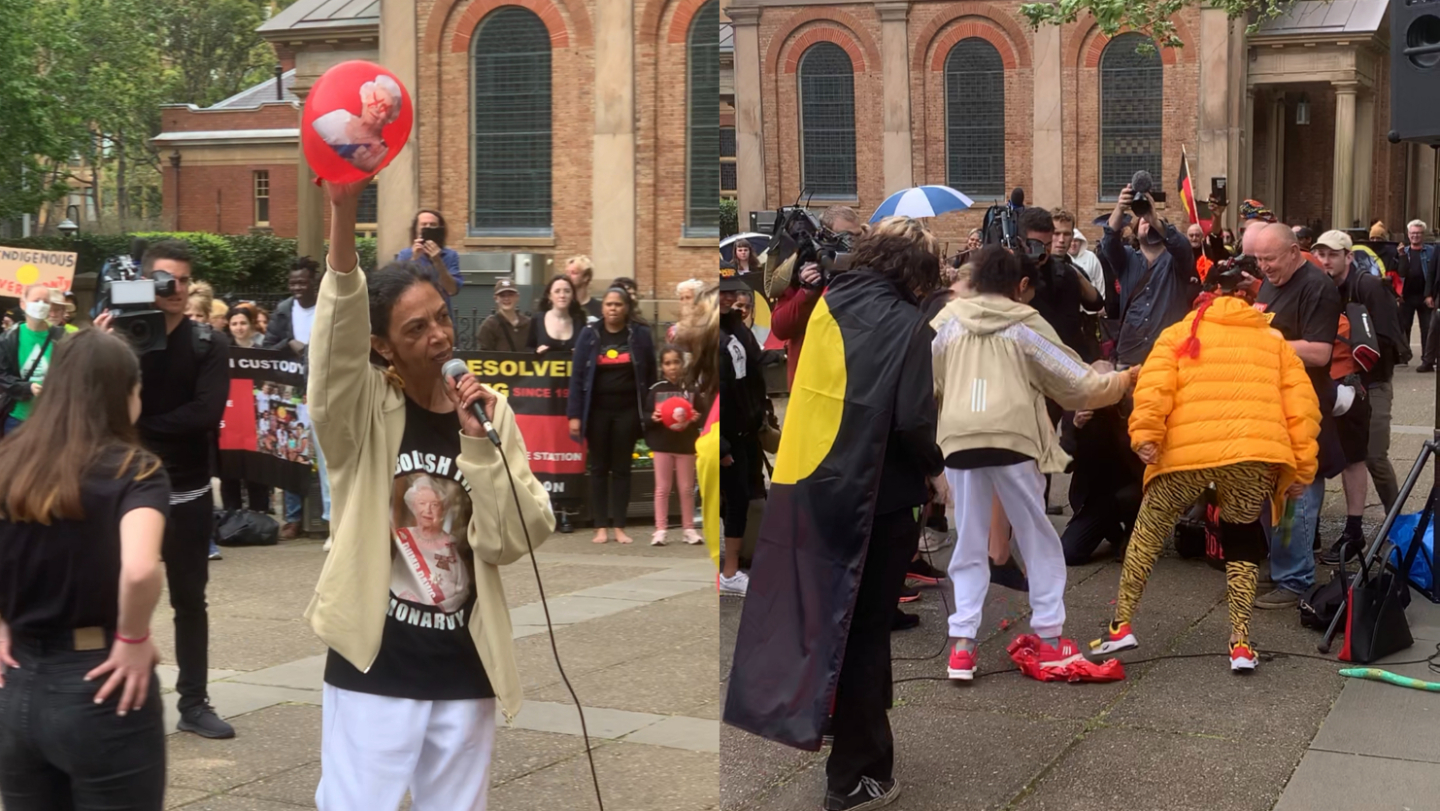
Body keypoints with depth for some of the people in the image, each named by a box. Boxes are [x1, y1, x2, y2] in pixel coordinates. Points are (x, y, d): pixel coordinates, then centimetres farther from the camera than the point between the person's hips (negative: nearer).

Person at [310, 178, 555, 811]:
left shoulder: (488, 411, 2)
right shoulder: (361, 410, -5)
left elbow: (513, 541, -4)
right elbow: (337, 332, -27)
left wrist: (479, 442, -17)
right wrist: (343, 214, -41)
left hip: (465, 670, 3)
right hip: (375, 668, -3)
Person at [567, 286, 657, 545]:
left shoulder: (640, 334, 0)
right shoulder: (590, 334, -1)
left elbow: (650, 375, 2)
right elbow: (577, 375, -2)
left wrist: (649, 411, -4)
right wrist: (574, 414, -7)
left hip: (627, 411, 0)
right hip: (597, 410, 0)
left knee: (621, 468, 6)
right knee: (599, 468, 5)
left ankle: (619, 526, 11)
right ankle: (601, 526, 10)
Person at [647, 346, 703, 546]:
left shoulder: (691, 389, 2)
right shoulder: (656, 389, 0)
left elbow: (703, 413, 4)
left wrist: (696, 417, -17)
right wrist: (652, 418, -20)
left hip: (686, 444, 1)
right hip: (662, 444, -1)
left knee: (687, 488, 7)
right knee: (662, 488, 3)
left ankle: (688, 529, 15)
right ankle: (660, 530, 5)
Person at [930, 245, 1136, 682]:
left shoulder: (948, 320, 14)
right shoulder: (1026, 325, 8)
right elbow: (1078, 385, 13)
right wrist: (1124, 379, 29)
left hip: (958, 438, 2)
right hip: (1012, 437, -2)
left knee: (969, 544, 11)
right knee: (1038, 538, 14)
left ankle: (962, 645, 1)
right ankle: (1050, 638, 17)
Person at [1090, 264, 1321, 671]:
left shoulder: (1180, 334, 20)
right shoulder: (1274, 341, 25)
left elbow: (1154, 386, 0)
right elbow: (1302, 405, 13)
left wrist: (1145, 435, -7)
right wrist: (1302, 468, 12)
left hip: (1188, 450, -1)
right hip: (1256, 453, 1)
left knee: (1149, 530, 18)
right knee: (1242, 537, 21)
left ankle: (1121, 626, 16)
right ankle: (1241, 643, 13)